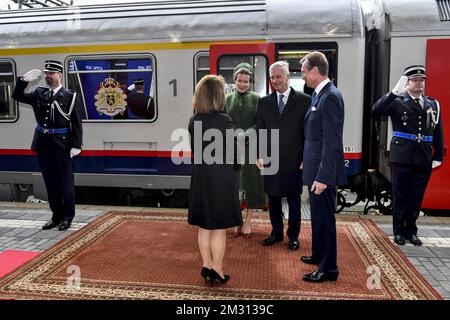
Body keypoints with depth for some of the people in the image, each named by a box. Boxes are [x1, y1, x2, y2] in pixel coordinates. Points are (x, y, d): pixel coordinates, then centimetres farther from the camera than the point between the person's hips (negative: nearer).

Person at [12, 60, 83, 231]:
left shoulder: (70, 97, -4)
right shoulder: (39, 94, 10)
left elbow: (77, 124, -7)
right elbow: (17, 96, 15)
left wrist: (76, 146, -13)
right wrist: (24, 80, -1)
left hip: (61, 146, -5)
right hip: (43, 145, 5)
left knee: (65, 182, 3)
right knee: (50, 183, 11)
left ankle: (67, 216, 16)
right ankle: (56, 215, 22)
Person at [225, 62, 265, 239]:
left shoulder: (256, 99, 1)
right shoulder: (227, 99, 7)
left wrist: (246, 133, -21)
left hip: (251, 147, -1)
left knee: (251, 184, 5)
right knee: (233, 184, 8)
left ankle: (248, 221, 21)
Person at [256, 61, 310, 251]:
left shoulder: (303, 100, -2)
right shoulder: (264, 102, 7)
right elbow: (260, 131, 7)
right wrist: (260, 155, -2)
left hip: (293, 161, -3)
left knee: (293, 199, 10)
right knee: (273, 198, 13)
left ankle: (293, 235, 26)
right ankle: (276, 232, 31)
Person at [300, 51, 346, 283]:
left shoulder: (330, 97, -18)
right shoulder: (318, 94, 10)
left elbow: (332, 143, -23)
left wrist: (323, 177, -23)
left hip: (323, 171, -9)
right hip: (315, 167, 9)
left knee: (324, 217, 2)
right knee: (317, 215, 21)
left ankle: (328, 268, 17)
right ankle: (319, 255, 39)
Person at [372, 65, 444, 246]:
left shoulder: (433, 104, 10)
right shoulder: (397, 102, -1)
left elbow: (438, 134, 10)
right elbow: (376, 110, -19)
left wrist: (438, 157, 5)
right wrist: (395, 92, -25)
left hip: (424, 159, 3)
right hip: (401, 157, -3)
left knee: (416, 197, 10)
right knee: (400, 196, 6)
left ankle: (411, 231, 25)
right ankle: (399, 231, 19)